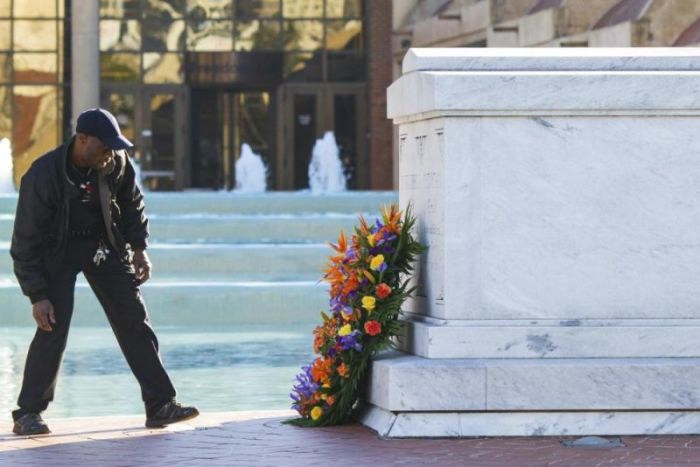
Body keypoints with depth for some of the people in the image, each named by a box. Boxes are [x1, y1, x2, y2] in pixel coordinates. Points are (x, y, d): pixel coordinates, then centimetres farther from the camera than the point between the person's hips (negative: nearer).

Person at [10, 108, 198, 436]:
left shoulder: (116, 162, -13)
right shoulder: (42, 176, -27)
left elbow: (132, 203, 8)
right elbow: (25, 243, -22)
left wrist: (139, 247, -1)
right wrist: (37, 296, -24)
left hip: (104, 246, 5)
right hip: (57, 251, -5)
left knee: (134, 321, 0)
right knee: (53, 328, -17)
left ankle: (161, 406, 4)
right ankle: (27, 414, -4)